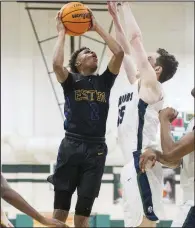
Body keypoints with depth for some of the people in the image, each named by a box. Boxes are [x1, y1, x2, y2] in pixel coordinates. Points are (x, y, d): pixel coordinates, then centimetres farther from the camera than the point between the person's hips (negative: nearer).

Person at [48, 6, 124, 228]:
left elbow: (119, 53, 1)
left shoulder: (104, 80, 14)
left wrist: (97, 28, 6)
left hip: (96, 149, 2)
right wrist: (62, 33, -3)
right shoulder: (70, 81, 6)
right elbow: (56, 64, -16)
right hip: (71, 146, -2)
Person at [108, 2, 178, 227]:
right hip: (132, 162, 10)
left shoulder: (151, 85, -4)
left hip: (142, 161, -10)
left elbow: (135, 39, -6)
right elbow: (126, 50, 26)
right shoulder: (136, 84, 19)